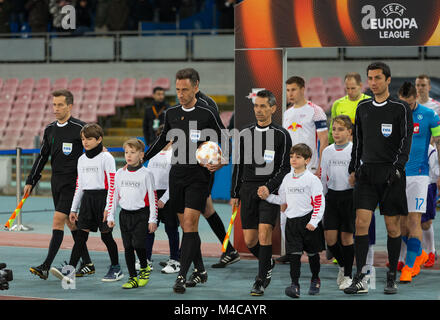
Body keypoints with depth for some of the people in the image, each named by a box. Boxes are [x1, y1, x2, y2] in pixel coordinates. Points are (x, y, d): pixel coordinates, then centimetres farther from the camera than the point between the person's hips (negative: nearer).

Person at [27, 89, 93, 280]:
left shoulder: (79, 128, -9)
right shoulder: (50, 129, 10)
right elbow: (42, 156, 17)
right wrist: (30, 182, 15)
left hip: (72, 182, -7)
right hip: (56, 181, 7)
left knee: (58, 219, -14)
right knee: (70, 222, 11)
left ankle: (46, 267, -17)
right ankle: (87, 264, 20)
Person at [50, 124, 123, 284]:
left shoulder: (106, 158, -6)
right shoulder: (82, 159, 14)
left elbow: (111, 185, -10)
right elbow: (79, 185, 17)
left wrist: (108, 207, -16)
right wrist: (74, 209, 15)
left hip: (102, 198, -5)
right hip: (87, 199, 5)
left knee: (106, 234, 0)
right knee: (81, 234, -2)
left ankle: (116, 269, 15)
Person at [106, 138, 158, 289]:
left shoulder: (146, 174, -4)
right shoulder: (120, 173, 7)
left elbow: (152, 197, -4)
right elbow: (113, 195, 13)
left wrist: (152, 219, -7)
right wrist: (110, 216, 8)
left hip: (141, 215, -4)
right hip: (125, 215, 4)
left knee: (138, 244, -15)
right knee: (128, 247, 3)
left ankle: (144, 268, 11)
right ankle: (133, 278, 10)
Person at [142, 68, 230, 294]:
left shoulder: (207, 114, -8)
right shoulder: (171, 113, 8)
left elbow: (226, 143, -1)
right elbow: (163, 140, 23)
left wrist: (222, 163, -18)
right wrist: (140, 159, 22)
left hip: (198, 176, -5)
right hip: (177, 174, 5)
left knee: (189, 223, -13)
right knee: (186, 226, 8)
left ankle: (182, 276, -15)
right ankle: (200, 271, 20)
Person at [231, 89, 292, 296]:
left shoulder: (281, 135, 0)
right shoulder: (245, 134, 12)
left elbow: (285, 168, -2)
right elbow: (238, 166, 18)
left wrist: (269, 188, -16)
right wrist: (234, 194, 13)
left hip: (271, 191, -4)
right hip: (248, 190, 4)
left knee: (264, 233, -17)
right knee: (249, 240, 2)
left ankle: (261, 282, -8)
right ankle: (268, 263, 32)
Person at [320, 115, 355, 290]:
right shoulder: (327, 151, 9)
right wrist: (321, 197, 17)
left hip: (349, 195, -4)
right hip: (332, 196, 4)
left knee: (346, 236, -2)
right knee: (330, 237, -2)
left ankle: (347, 275, 11)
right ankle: (342, 265, 25)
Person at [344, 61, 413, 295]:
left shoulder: (401, 108, -1)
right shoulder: (363, 108, 13)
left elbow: (406, 142, -5)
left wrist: (397, 167, -16)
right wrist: (353, 169, 14)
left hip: (391, 173, -3)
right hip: (367, 171, 3)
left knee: (393, 227, 2)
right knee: (361, 223, -9)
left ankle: (392, 278, 12)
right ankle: (360, 279, -10)